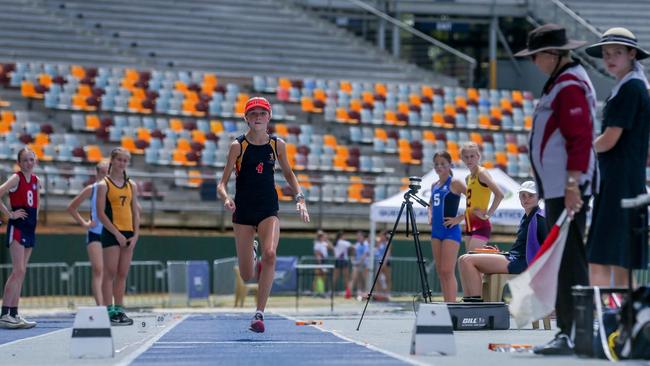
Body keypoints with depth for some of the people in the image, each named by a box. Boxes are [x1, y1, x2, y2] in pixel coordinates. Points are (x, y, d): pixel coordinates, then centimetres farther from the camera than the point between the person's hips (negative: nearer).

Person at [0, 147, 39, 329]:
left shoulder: (36, 181, 12)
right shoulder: (16, 178, -8)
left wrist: (34, 217, 13)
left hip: (30, 228, 7)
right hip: (17, 227, -7)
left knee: (21, 273, 7)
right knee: (18, 271, -13)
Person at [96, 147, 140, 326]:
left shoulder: (131, 185, 12)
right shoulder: (104, 185, -3)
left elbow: (135, 211, 12)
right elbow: (101, 213, -9)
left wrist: (135, 234, 0)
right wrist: (117, 234, -14)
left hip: (128, 234, 5)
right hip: (111, 233, -5)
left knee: (122, 274, 7)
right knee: (110, 273, -6)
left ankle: (119, 309, 11)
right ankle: (109, 311, -6)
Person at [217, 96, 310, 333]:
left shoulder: (277, 145, 2)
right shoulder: (238, 145, -5)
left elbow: (288, 174, 18)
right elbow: (222, 183, -5)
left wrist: (299, 198, 4)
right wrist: (226, 197, -26)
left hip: (269, 210, 1)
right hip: (243, 212, -1)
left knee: (270, 254, -26)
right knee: (246, 275, -2)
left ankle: (259, 313, -20)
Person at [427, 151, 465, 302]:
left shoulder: (455, 183, -6)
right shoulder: (434, 185, 15)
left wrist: (460, 218, -16)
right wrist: (430, 216, 15)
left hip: (451, 230, -8)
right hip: (436, 230, 8)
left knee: (448, 271, -14)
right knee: (440, 272, 7)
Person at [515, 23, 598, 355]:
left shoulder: (570, 86, -13)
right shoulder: (562, 82, 20)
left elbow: (580, 139, -21)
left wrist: (573, 185, -25)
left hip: (567, 190, -11)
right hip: (557, 189, 11)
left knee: (568, 261, -12)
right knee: (563, 260, 12)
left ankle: (574, 335, -12)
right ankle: (568, 332, 16)